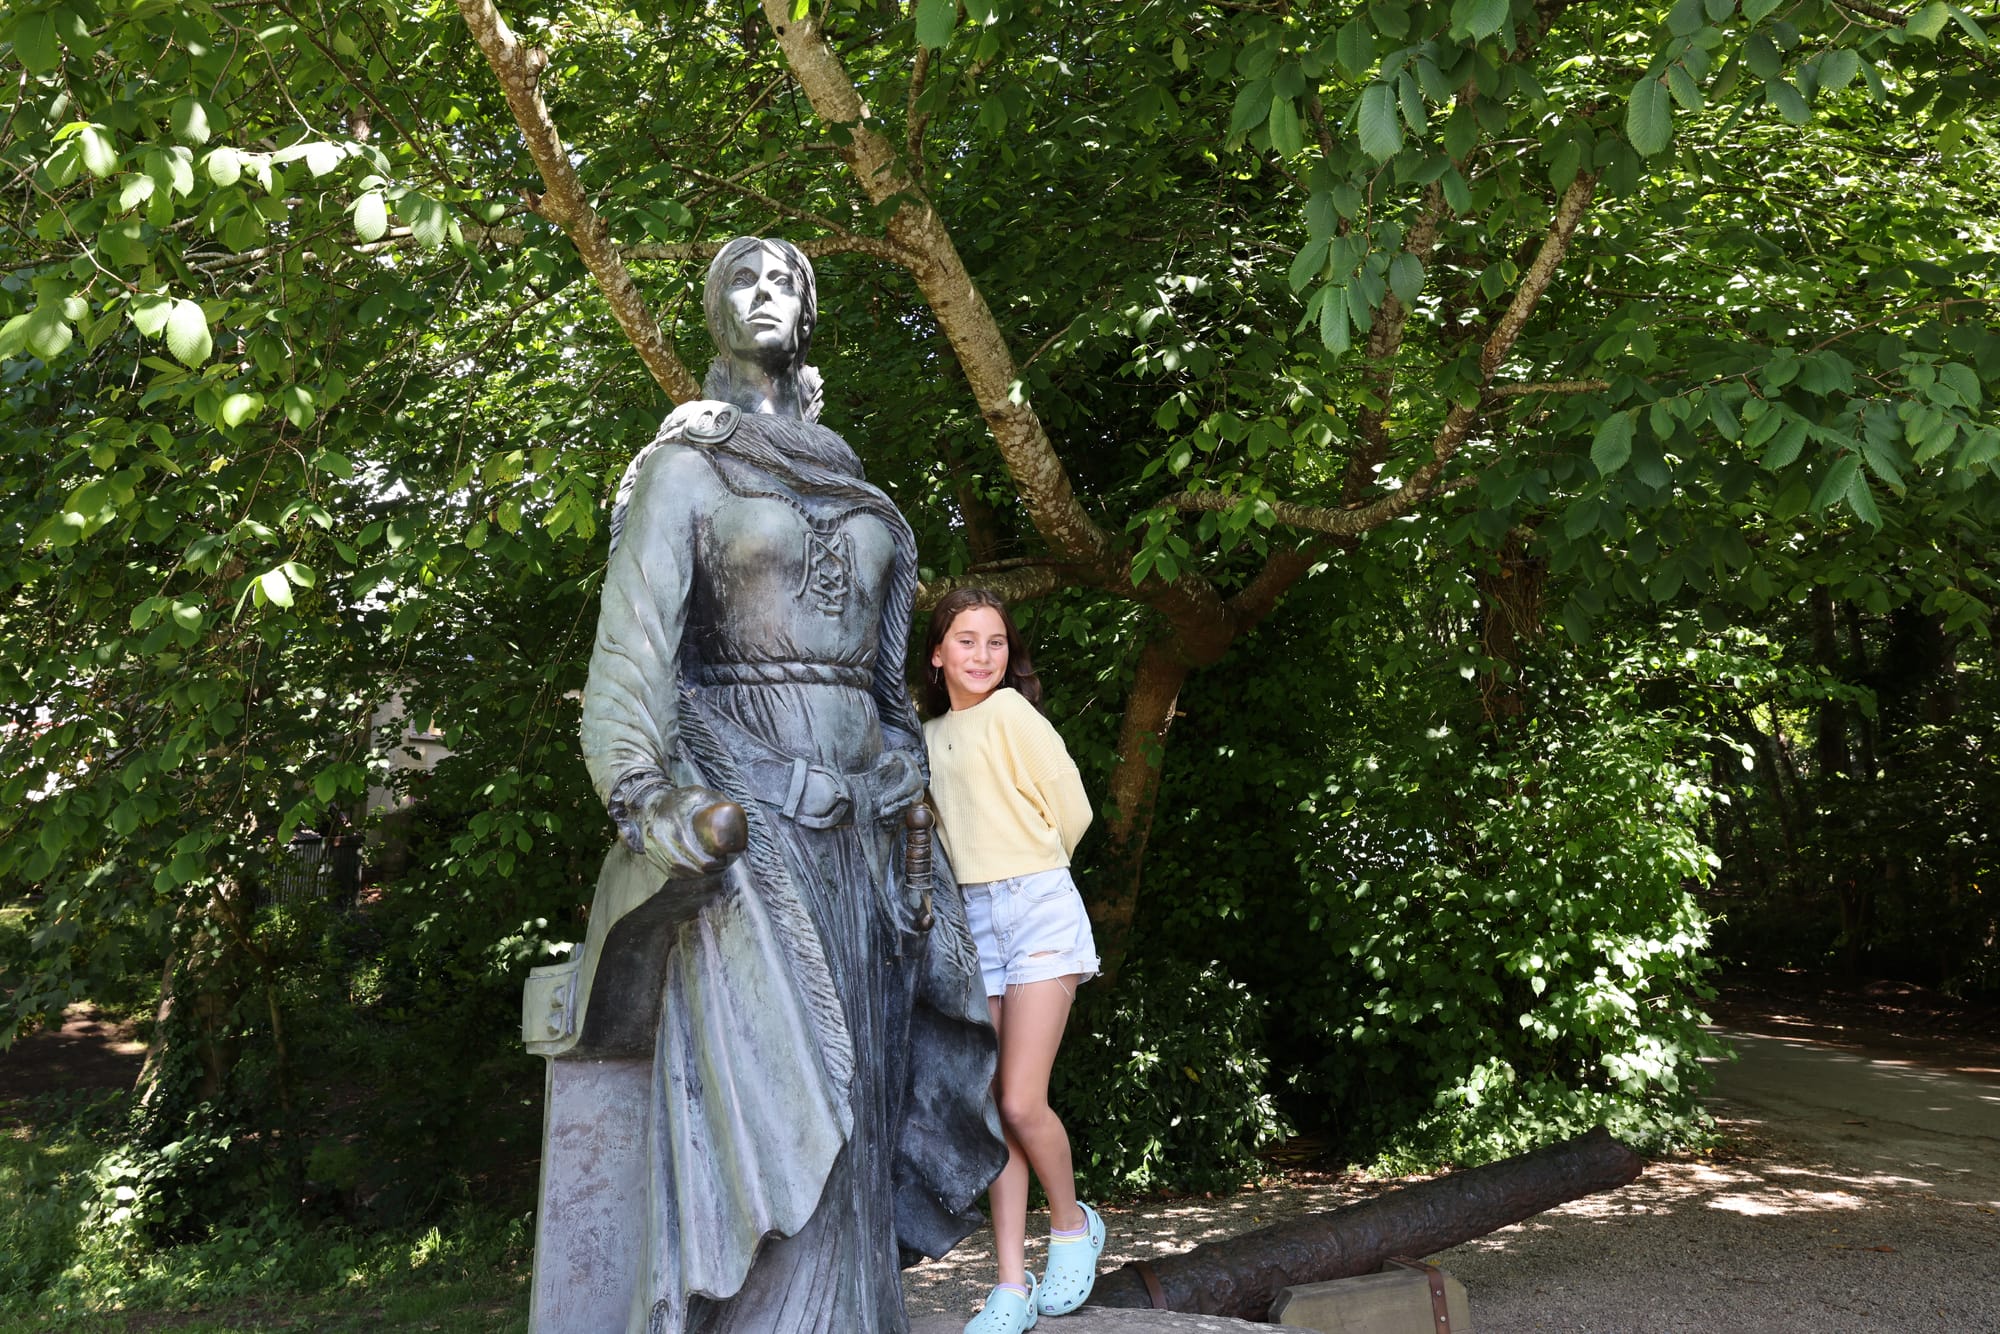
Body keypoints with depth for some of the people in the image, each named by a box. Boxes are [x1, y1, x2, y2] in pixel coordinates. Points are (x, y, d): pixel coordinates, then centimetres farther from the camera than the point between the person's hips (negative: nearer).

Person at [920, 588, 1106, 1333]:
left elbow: (1071, 811, -4)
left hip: (1038, 911, -6)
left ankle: (1073, 1224, 17)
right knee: (992, 1108, 2)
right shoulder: (930, 736, 14)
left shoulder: (1010, 711, -5)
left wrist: (1026, 876, 8)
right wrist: (989, 876, 9)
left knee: (1021, 1103, -11)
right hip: (972, 919, 6)